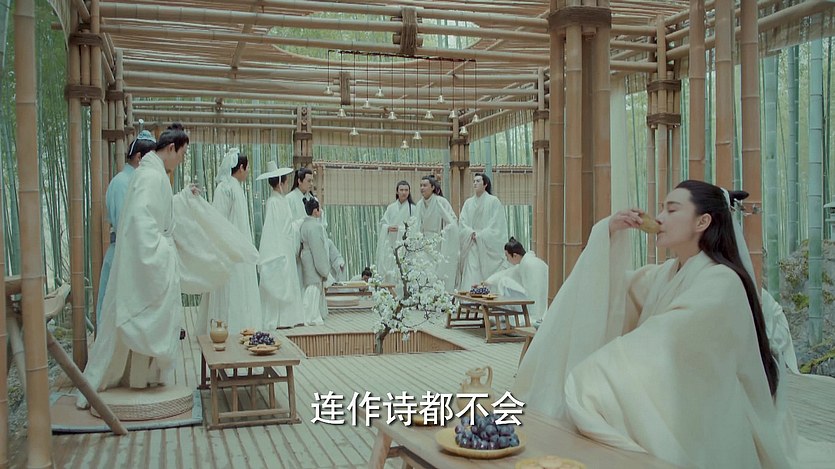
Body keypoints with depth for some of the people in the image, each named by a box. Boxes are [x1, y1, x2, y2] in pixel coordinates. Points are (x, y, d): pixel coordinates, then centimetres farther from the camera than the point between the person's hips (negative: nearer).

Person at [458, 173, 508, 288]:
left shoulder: (493, 201, 0)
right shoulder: (468, 202, 13)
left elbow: (496, 224, -6)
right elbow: (462, 223, 7)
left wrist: (480, 235, -10)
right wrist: (471, 233, -11)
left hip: (488, 248, -3)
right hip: (472, 247, 3)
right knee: (470, 278, -5)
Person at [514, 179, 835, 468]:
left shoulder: (721, 283, -17)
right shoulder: (665, 275, 7)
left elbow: (658, 343, -26)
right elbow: (609, 293, 12)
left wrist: (584, 378, -25)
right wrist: (609, 233, -2)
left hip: (703, 427, -7)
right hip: (666, 412, 7)